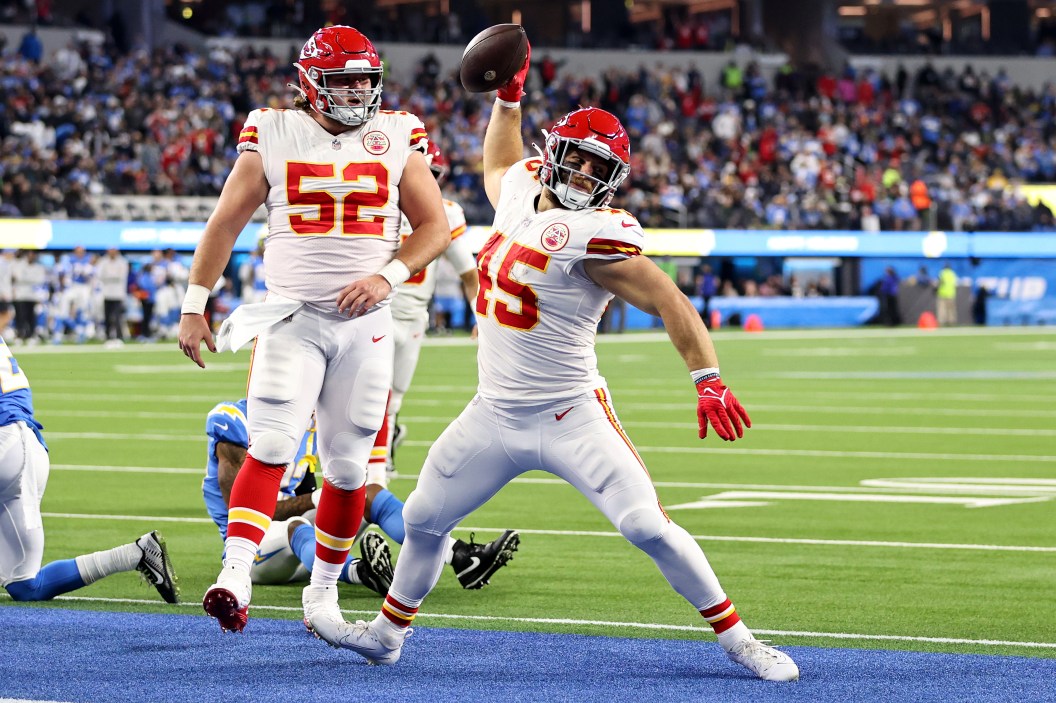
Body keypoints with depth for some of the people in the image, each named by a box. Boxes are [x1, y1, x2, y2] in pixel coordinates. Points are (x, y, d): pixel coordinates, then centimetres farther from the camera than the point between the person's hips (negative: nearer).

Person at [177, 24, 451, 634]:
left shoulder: (397, 139, 4)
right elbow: (225, 224, 6)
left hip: (365, 323, 2)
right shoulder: (272, 137, 1)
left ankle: (323, 590, 21)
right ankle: (236, 577, -25)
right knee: (272, 446, -18)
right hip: (290, 318, -2)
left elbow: (436, 228, 6)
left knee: (348, 467, 6)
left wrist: (388, 275, -11)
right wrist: (194, 308, 2)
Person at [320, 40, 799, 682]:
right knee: (424, 519, 17)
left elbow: (670, 303, -23)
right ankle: (387, 634, 38)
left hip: (570, 417, -7)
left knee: (649, 527, -15)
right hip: (496, 413, 8)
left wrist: (708, 380, -33)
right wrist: (509, 95, 24)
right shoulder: (521, 191, 3)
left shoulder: (594, 235, -19)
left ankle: (738, 640, -3)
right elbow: (498, 167, 30)